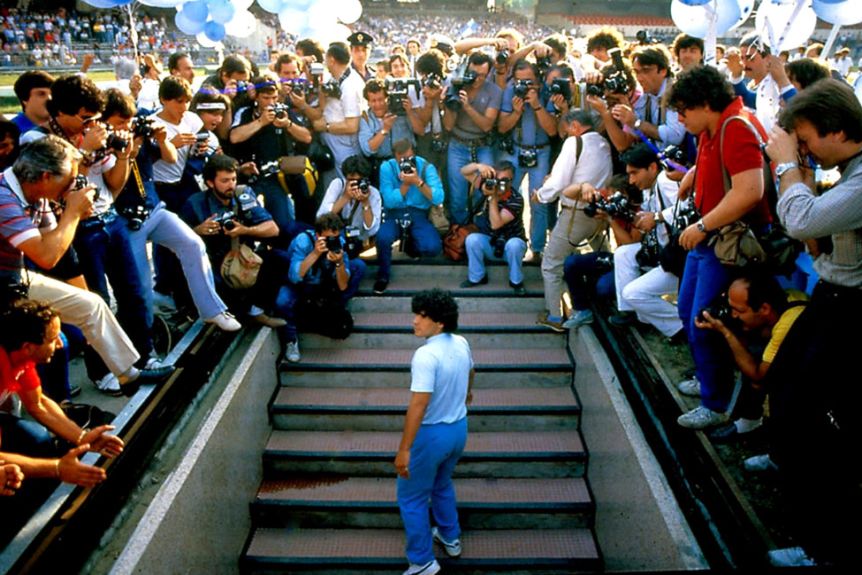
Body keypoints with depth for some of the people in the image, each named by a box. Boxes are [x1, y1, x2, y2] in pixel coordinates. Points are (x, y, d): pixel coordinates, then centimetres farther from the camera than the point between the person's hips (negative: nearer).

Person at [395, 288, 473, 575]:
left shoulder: (426, 355, -29)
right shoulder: (461, 344, -3)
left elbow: (418, 405, -30)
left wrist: (403, 449, -25)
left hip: (432, 434, -8)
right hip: (459, 428, 8)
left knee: (411, 498, 10)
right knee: (442, 484, 31)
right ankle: (450, 538, 47)